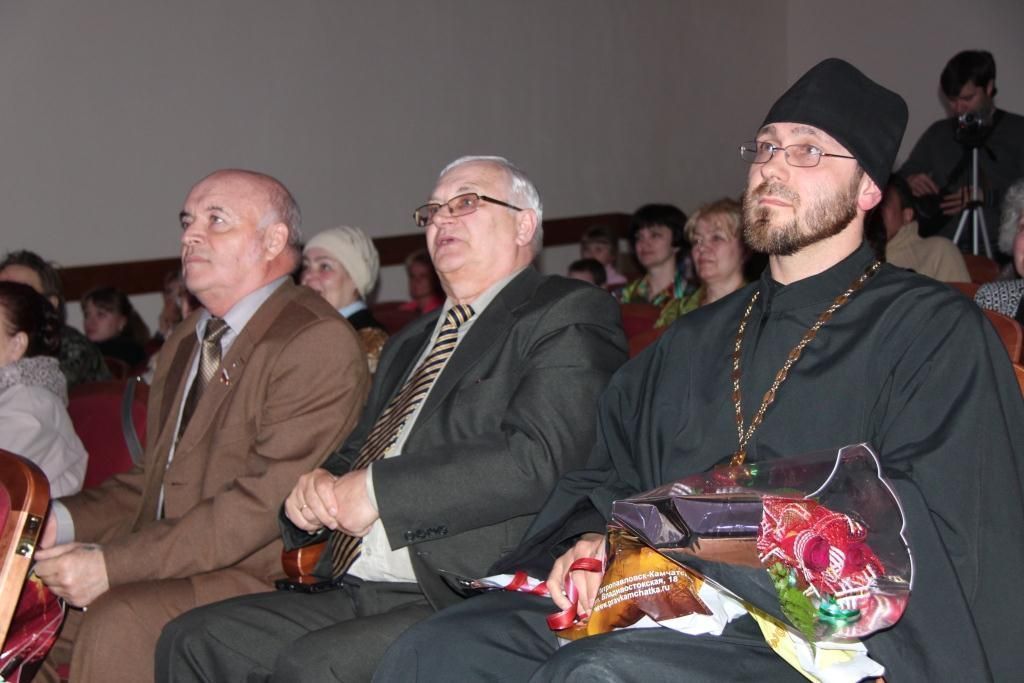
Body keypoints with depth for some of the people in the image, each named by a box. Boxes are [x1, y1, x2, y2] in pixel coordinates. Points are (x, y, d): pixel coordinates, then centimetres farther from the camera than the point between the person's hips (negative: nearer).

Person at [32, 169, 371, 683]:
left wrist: (112, 564, -21)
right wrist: (64, 521, 1)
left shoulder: (318, 342, -12)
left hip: (262, 579, -8)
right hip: (168, 569, 8)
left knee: (117, 624, -30)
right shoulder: (185, 341, 19)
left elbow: (267, 501, -20)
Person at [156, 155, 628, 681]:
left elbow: (537, 461, -16)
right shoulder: (409, 343, 26)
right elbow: (356, 458, 29)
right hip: (353, 593, 8)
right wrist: (319, 489, 4)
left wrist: (378, 490, -14)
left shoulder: (568, 317, -1)